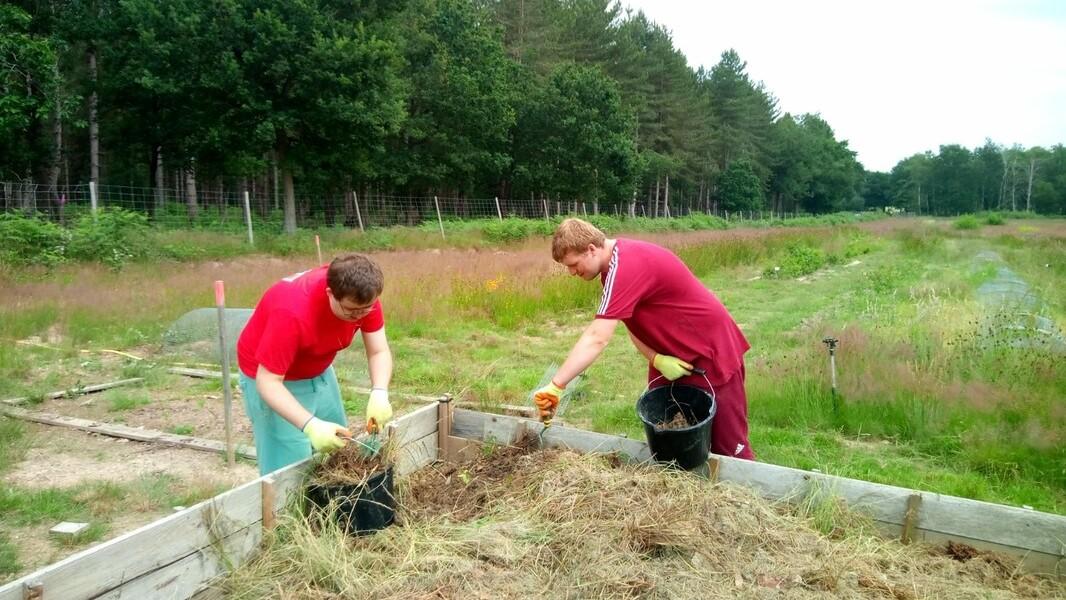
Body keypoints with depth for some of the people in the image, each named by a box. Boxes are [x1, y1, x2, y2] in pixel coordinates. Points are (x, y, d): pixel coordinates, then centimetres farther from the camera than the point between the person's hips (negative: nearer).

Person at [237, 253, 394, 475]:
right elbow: (268, 381, -33)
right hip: (275, 380, -6)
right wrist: (311, 425, -45)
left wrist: (379, 393, -35)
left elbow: (379, 351, -16)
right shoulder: (293, 313, -37)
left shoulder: (363, 295, -20)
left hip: (319, 372, 6)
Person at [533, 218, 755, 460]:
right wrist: (656, 359, -17)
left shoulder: (626, 265, -29)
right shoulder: (617, 262, 1)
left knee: (729, 447, -1)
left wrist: (555, 386, -37)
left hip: (712, 354, -9)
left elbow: (596, 339, -36)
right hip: (671, 357, 9)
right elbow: (632, 323, 2)